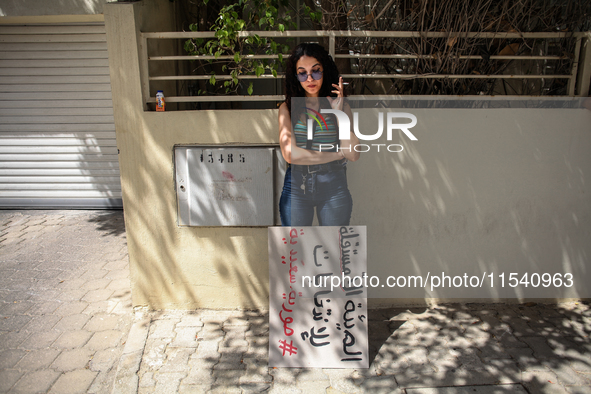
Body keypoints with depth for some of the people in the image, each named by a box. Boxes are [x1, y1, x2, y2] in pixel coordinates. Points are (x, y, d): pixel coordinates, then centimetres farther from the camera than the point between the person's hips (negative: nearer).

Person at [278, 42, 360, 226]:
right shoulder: (287, 108, 3)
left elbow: (353, 154, -4)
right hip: (296, 186, 0)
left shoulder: (340, 106, 5)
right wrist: (337, 154, -5)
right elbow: (290, 154, -10)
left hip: (334, 187, 1)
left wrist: (339, 113, -9)